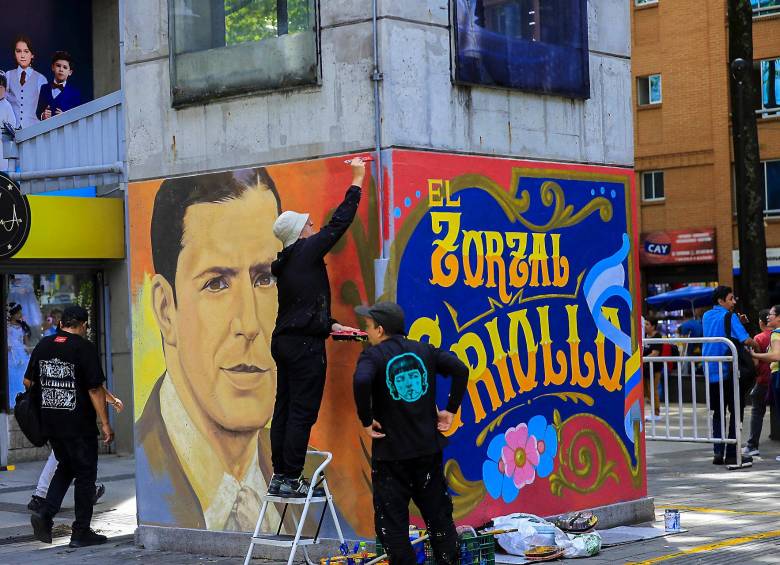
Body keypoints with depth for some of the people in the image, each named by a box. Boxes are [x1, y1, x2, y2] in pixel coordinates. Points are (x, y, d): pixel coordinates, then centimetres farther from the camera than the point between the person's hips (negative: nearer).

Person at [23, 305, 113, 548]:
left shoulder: (43, 345, 6)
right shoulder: (84, 348, -11)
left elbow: (28, 381, 14)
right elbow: (95, 389, -15)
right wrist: (105, 423, -12)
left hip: (49, 421, 6)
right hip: (79, 423, -6)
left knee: (66, 467, 22)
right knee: (85, 473, 5)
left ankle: (45, 513, 4)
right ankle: (81, 532, 7)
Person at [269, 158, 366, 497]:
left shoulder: (284, 265, 15)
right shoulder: (306, 252, -8)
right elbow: (339, 222, -5)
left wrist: (331, 325, 16)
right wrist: (357, 180, 2)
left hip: (285, 341, 9)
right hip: (305, 345, -9)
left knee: (284, 409, 9)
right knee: (302, 412, -6)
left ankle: (279, 476, 12)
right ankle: (291, 480, -5)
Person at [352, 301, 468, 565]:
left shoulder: (373, 356, -7)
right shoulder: (425, 351, 7)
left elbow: (361, 382, -28)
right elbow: (460, 370, -3)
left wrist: (366, 421, -16)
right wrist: (450, 410, 2)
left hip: (390, 453, -5)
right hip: (428, 449, 5)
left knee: (391, 521, 4)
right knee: (438, 513, 16)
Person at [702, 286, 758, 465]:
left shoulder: (706, 316, 11)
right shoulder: (729, 317, -10)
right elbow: (745, 339, -20)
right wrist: (757, 346, -1)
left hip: (711, 371, 6)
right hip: (728, 370, -6)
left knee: (718, 412, 13)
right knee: (736, 411, 1)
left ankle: (718, 452, 8)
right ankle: (731, 454, -2)